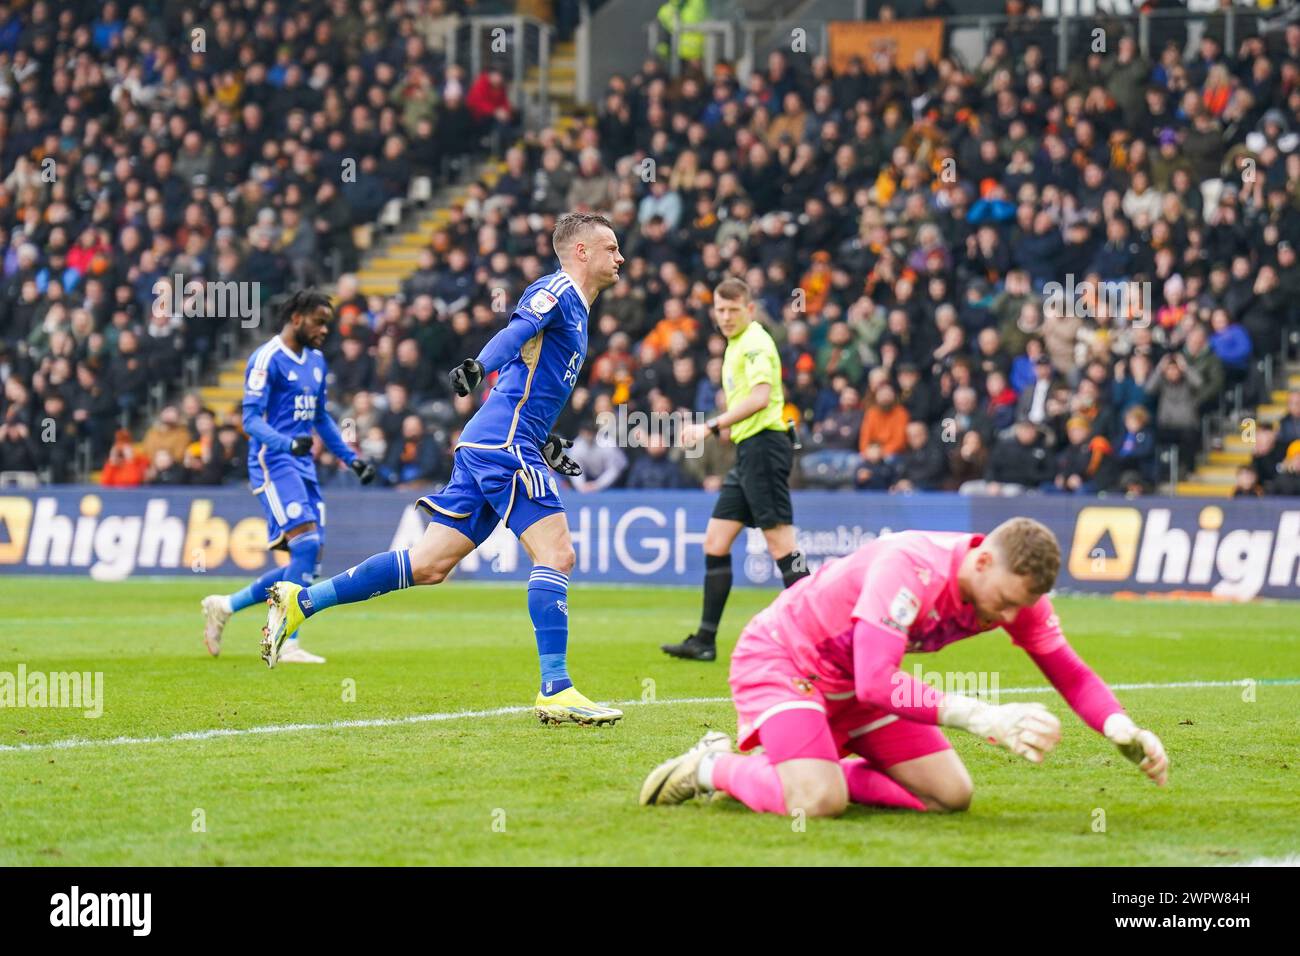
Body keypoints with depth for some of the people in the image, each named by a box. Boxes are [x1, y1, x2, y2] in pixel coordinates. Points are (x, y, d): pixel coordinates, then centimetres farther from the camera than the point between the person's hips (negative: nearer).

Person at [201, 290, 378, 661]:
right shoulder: (267, 359, -9)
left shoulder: (316, 362, 17)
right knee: (307, 544, -21)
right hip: (273, 462, -9)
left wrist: (351, 458, 23)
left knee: (308, 567, 2)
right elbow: (251, 419, -15)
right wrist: (288, 443, -31)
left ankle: (224, 606, 16)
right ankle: (288, 644, -18)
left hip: (303, 465, 9)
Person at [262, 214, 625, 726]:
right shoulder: (556, 290, -4)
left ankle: (300, 601, 8)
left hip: (486, 446, 9)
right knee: (556, 554, -14)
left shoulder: (575, 308, 25)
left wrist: (545, 443, 28)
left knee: (428, 564, 5)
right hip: (503, 442, -9)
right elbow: (519, 328, -25)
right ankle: (555, 691, -17)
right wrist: (480, 365, -43)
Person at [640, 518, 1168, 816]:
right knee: (819, 803, -30)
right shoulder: (909, 569, -37)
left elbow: (1069, 673, -4)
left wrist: (1123, 729, -23)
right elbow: (875, 684, -42)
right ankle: (712, 767, -1)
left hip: (858, 682, 8)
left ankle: (805, 767, 11)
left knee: (951, 795, -1)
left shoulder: (1014, 588, -13)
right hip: (778, 657, -8)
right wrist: (981, 715, -47)